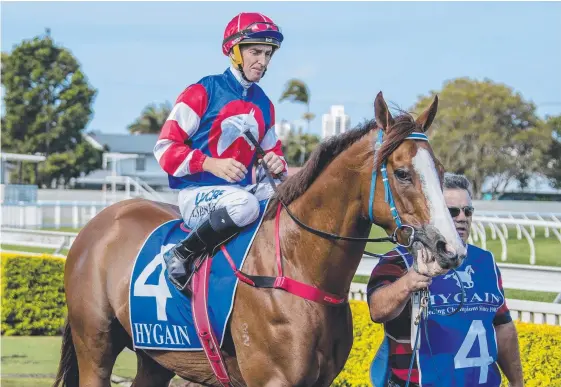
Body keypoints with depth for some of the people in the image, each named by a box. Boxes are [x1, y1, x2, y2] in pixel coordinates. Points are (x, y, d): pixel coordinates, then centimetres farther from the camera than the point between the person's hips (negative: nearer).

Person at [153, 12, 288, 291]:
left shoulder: (263, 104, 15)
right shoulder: (203, 93, -5)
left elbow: (271, 151, 26)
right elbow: (166, 148, -9)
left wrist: (277, 164, 0)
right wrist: (211, 164, -23)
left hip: (245, 189, 7)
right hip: (199, 193, -6)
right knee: (243, 205, -39)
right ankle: (181, 255, -21)